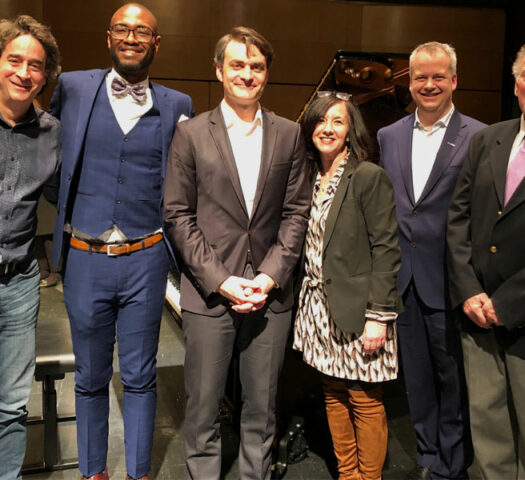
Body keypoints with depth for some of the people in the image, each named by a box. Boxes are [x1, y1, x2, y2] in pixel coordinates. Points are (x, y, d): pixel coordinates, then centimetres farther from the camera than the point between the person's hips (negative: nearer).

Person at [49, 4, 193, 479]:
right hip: (85, 259, 0)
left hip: (145, 260, 0)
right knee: (91, 377, 15)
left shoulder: (177, 105, 4)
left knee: (140, 377, 12)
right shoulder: (72, 88, 2)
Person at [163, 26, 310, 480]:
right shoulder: (192, 134, 2)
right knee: (203, 408, 8)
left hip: (270, 292, 2)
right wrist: (219, 280, -10)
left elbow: (297, 212, 5)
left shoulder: (289, 135, 7)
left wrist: (271, 275, -6)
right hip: (209, 293, -1)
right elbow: (178, 215, -1)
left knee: (262, 409, 13)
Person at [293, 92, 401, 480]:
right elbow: (306, 247, 11)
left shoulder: (370, 176, -9)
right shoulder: (310, 178, 10)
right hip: (319, 308, 6)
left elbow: (386, 250, -13)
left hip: (357, 310, -6)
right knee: (334, 394, 15)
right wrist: (304, 301, 6)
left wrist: (379, 315, -17)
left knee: (365, 400, 4)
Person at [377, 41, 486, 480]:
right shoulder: (388, 137, 8)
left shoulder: (479, 138, -6)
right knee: (416, 376, 16)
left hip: (448, 279, -4)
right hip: (402, 278, 4)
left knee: (453, 376, 10)